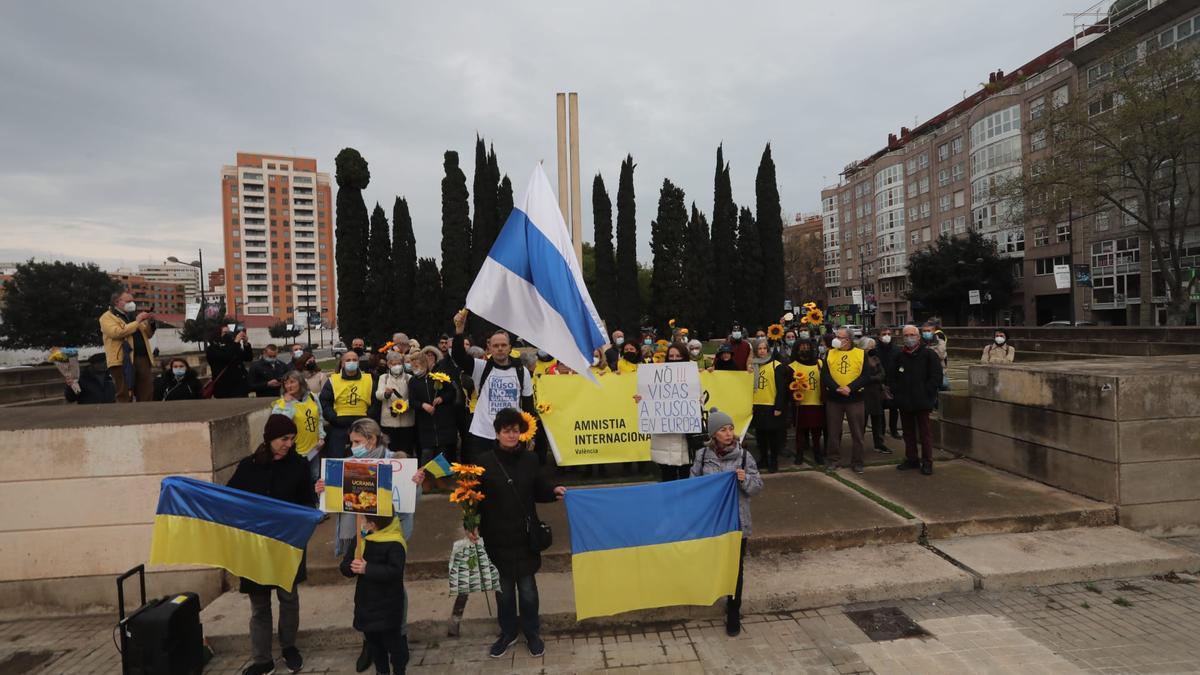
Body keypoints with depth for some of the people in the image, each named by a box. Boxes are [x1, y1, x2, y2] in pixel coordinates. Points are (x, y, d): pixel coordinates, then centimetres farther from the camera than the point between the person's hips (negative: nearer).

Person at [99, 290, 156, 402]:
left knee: (147, 394, 3)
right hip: (123, 360, -6)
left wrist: (150, 323, 4)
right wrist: (137, 322, -14)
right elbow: (116, 333, -17)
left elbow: (148, 335, 24)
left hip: (142, 358, 6)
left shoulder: (133, 315, 24)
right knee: (125, 396, -6)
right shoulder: (107, 317, 2)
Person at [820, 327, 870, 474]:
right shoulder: (830, 353, 5)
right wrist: (837, 388, -19)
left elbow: (865, 375, -7)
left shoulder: (861, 354, 1)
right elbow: (825, 375, -4)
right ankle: (833, 460, 19)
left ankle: (857, 462, 19)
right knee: (833, 432, 7)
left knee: (857, 432, 7)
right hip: (833, 398, 1)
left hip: (855, 398, -1)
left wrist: (850, 388, -21)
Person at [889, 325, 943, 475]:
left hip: (922, 401, -5)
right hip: (904, 401, 5)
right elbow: (891, 377, 18)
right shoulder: (900, 356, 10)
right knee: (908, 432, 13)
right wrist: (895, 392, 6)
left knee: (925, 432, 2)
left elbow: (936, 377, -9)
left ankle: (927, 462, 10)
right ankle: (911, 459, 23)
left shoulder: (929, 354, -5)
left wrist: (925, 393, -12)